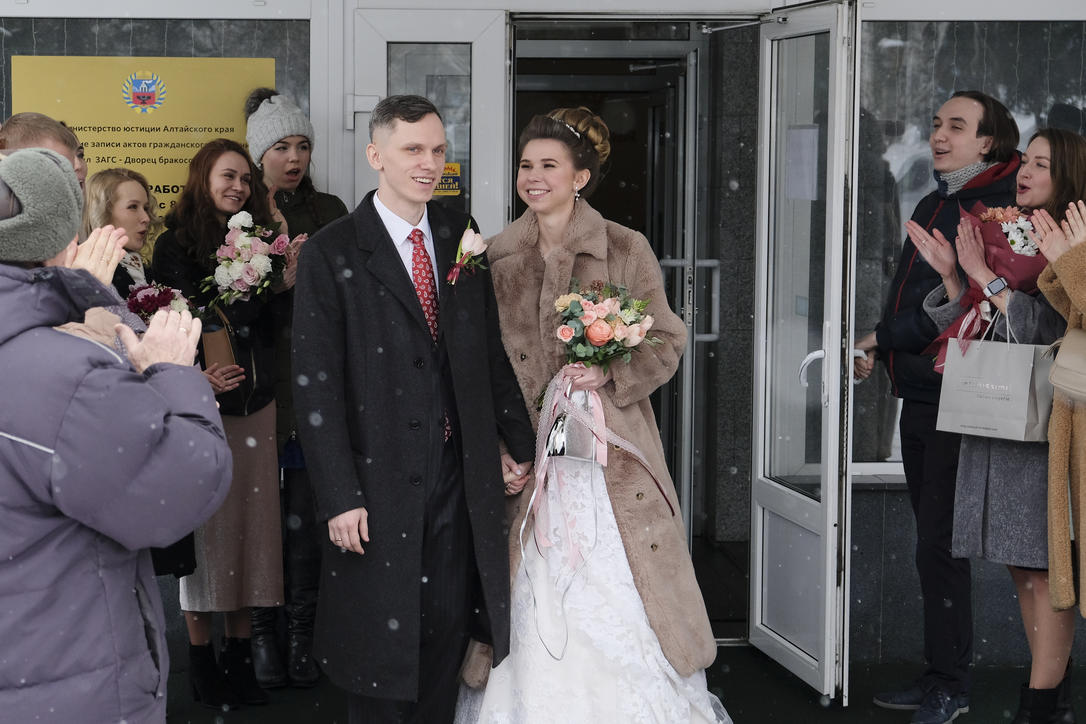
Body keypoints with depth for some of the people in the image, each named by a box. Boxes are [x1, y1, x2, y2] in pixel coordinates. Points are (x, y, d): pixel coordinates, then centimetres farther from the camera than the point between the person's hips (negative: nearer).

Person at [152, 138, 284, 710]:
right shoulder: (175, 245, -2)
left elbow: (272, 324, 10)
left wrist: (282, 285, -6)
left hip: (257, 401, 5)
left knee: (252, 519, 6)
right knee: (204, 523, 0)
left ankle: (240, 655, 15)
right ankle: (201, 659, 11)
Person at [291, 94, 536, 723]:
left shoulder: (461, 236, 7)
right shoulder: (332, 253, -8)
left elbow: (493, 348, 14)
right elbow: (315, 383, -10)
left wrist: (520, 442, 10)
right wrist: (338, 497, -14)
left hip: (461, 477, 4)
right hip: (380, 483, -4)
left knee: (448, 636, 10)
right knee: (381, 647, 7)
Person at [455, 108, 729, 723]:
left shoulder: (626, 249, -1)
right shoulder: (498, 255, 8)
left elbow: (667, 342, 0)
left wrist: (609, 374, -16)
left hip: (610, 453, -2)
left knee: (617, 611, -3)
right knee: (538, 614, 2)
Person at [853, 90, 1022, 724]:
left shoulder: (999, 209, -12)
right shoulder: (933, 205, 16)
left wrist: (883, 339, -10)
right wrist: (880, 350, 6)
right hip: (919, 394, 9)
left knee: (939, 546, -6)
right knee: (934, 541, 14)